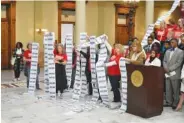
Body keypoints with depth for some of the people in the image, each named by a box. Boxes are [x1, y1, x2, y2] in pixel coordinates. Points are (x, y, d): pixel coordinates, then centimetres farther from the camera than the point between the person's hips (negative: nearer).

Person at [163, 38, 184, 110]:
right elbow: (164, 61, 14)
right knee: (168, 89, 9)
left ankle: (175, 103, 11)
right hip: (167, 73, 5)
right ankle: (168, 102, 18)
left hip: (175, 74, -5)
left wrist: (169, 69, -15)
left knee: (175, 90, 2)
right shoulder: (167, 51, 17)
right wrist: (165, 68, -5)